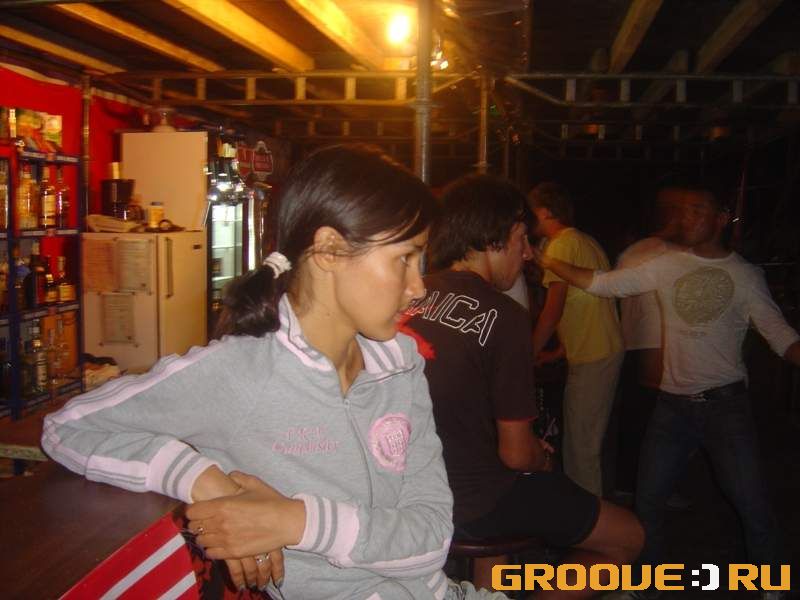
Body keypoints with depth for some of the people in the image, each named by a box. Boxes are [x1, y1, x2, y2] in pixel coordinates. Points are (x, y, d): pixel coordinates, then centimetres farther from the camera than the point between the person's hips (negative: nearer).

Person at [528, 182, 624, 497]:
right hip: (609, 350, 10)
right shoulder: (587, 242, 16)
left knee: (580, 446, -2)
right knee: (589, 442, 18)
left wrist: (530, 354, -7)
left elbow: (553, 311, -16)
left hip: (591, 358, -10)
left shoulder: (561, 244, -12)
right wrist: (562, 351, 22)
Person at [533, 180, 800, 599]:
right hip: (673, 402, 3)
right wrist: (546, 261, -4)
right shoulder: (666, 266, 4)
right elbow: (602, 284, 3)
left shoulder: (745, 275, -1)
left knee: (751, 504, -2)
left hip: (725, 402, -3)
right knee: (648, 498, 11)